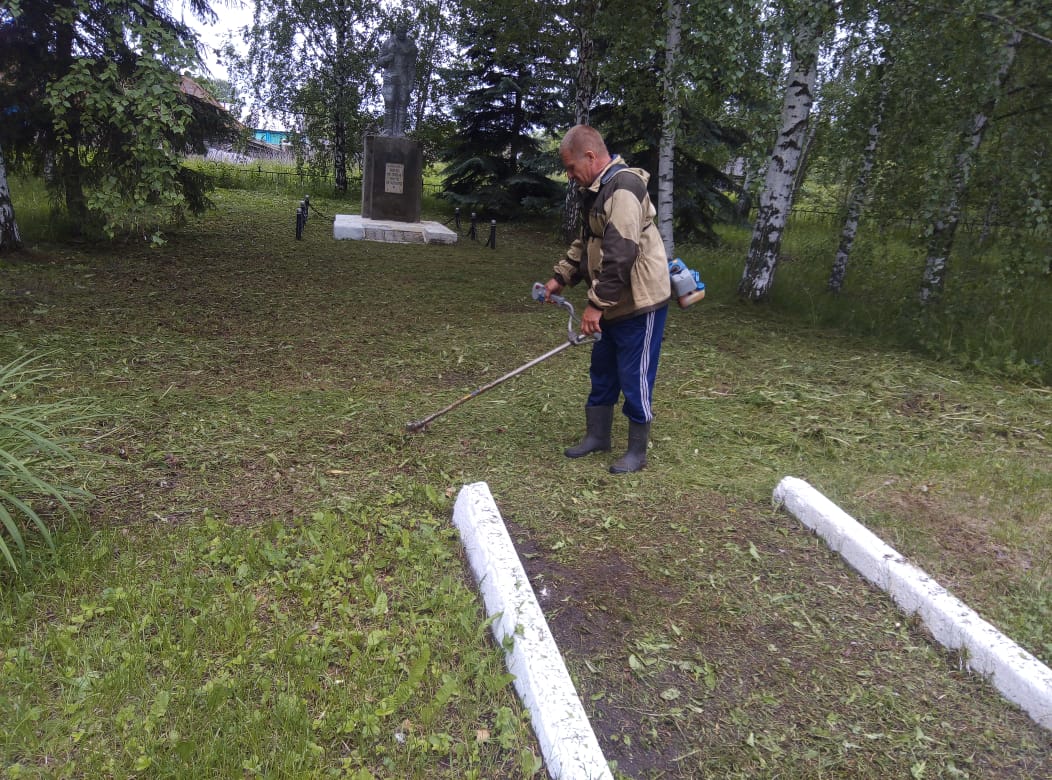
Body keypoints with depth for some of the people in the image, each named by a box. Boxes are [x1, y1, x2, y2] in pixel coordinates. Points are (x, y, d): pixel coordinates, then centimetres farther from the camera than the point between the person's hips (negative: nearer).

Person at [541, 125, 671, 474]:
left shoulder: (623, 188, -21)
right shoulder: (597, 190, 12)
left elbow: (620, 255, -28)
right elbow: (586, 243, 21)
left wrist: (596, 304, -25)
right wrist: (560, 277, 11)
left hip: (640, 303, -10)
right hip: (614, 304, 10)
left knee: (634, 379, 0)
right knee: (602, 372, 18)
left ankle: (637, 452, 15)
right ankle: (597, 436, 33)